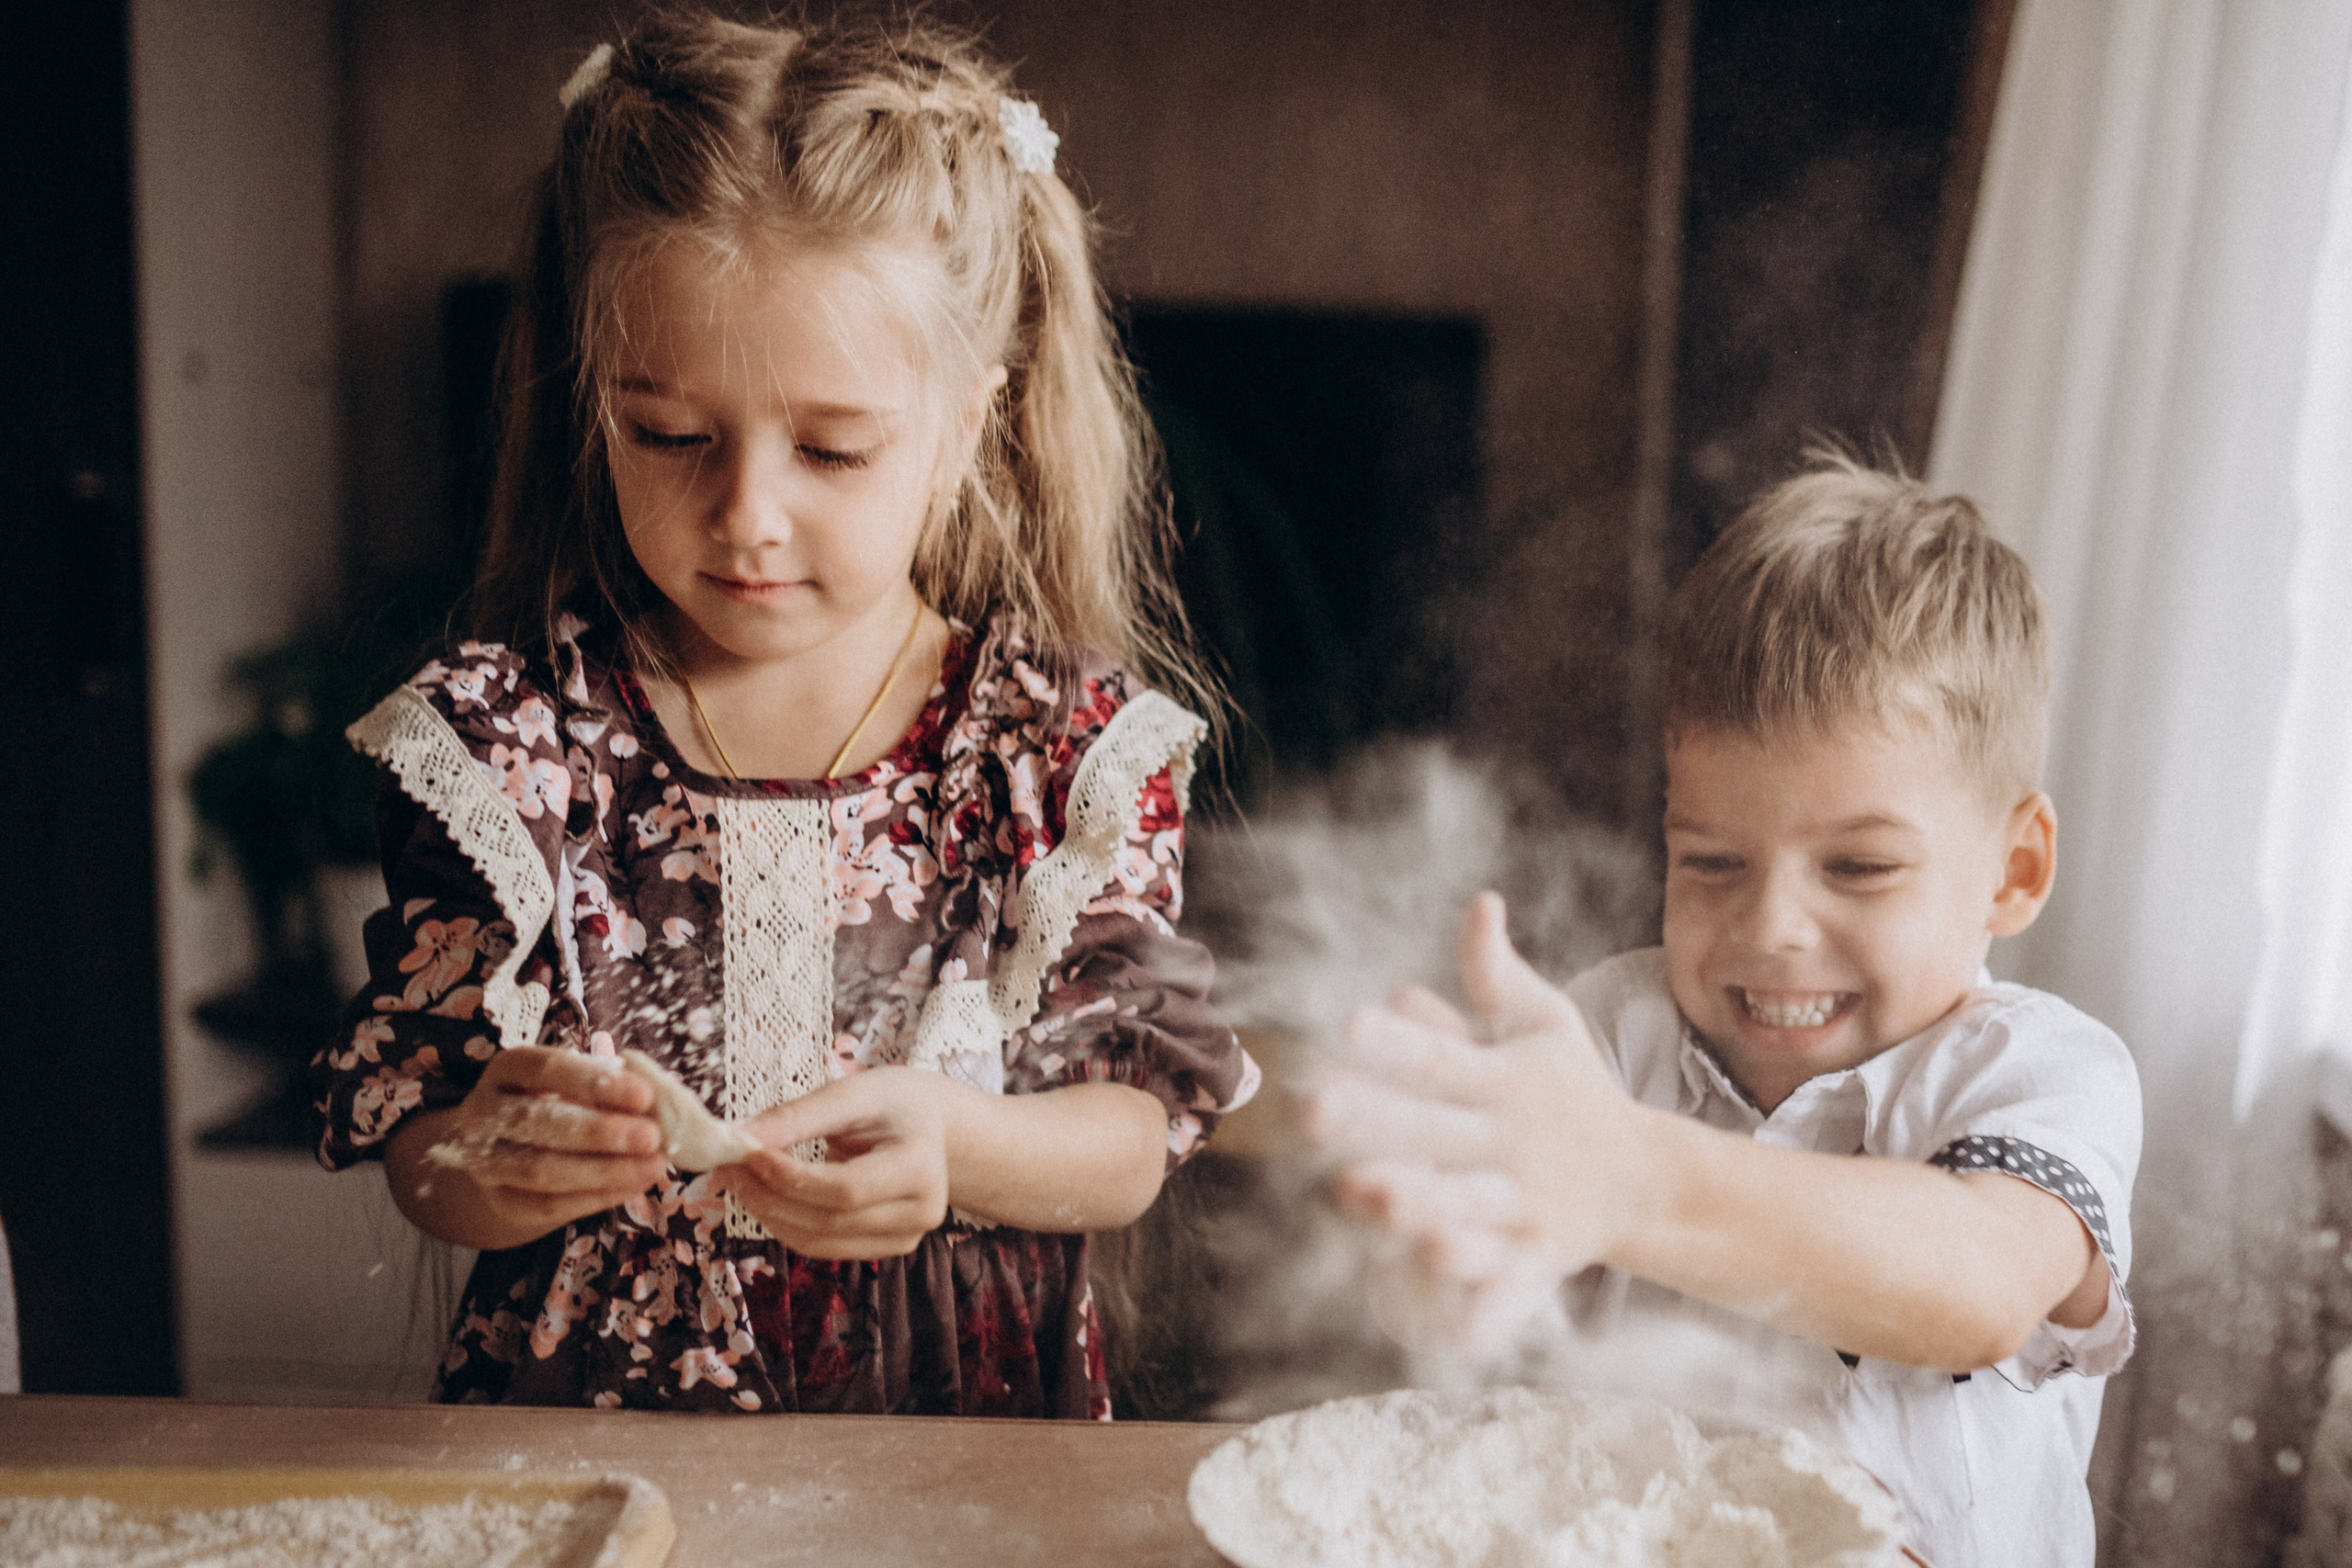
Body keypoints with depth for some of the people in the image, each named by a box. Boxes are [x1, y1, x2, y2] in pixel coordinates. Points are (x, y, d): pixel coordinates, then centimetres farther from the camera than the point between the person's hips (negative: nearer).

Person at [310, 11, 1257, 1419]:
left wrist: (957, 1147, -22)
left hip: (975, 1423, 0)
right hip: (585, 1411, 1)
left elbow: (1133, 1144, -3)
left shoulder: (1076, 740, -4)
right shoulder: (503, 736, -2)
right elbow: (419, 1175, 0)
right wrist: (493, 1168, -22)